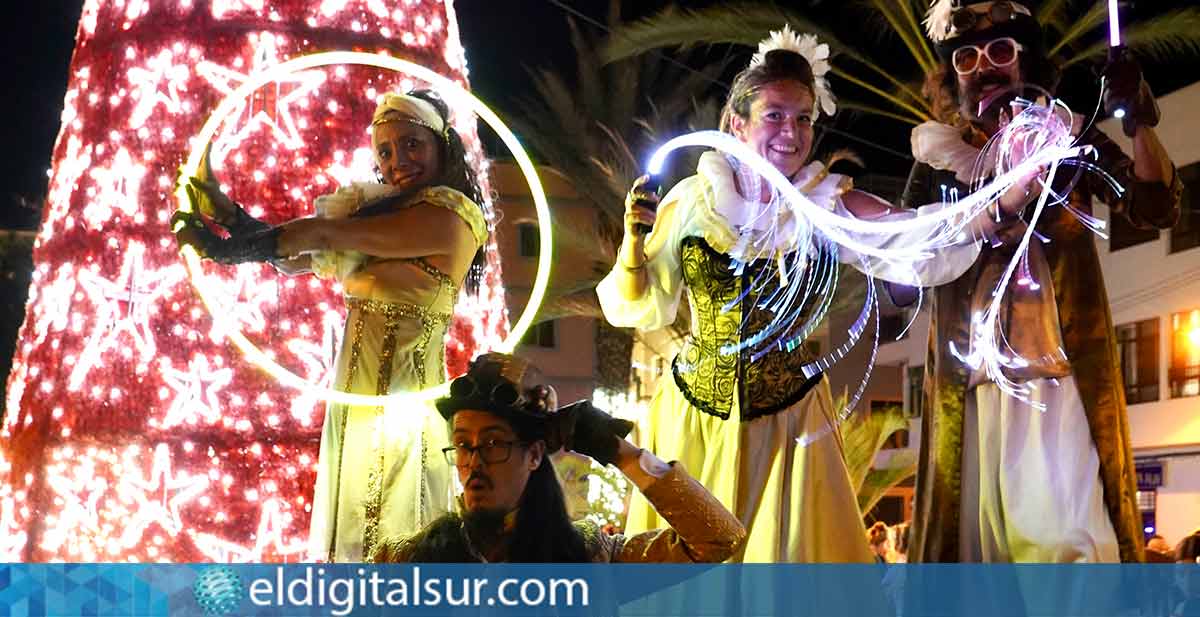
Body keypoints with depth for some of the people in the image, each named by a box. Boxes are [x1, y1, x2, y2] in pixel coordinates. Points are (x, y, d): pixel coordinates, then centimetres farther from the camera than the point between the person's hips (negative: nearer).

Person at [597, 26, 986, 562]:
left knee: (786, 548, 8)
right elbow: (639, 310, 3)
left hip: (786, 423, -1)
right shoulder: (690, 202, -5)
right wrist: (634, 242, -14)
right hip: (691, 419, 1)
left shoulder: (831, 209, -8)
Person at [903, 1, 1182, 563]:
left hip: (1060, 368, -1)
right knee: (973, 530, 1)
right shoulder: (940, 157, 12)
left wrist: (1138, 123, -16)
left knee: (1062, 535, -11)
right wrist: (1006, 201, -13)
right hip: (972, 375, 2)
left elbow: (1155, 208, 0)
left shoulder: (1067, 138, 10)